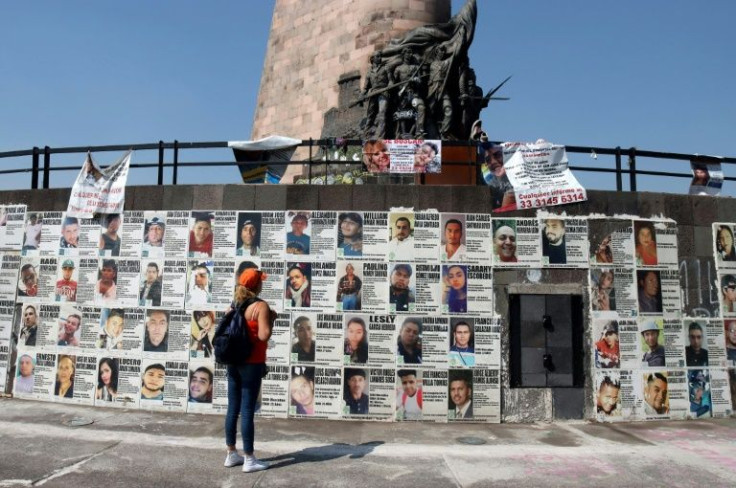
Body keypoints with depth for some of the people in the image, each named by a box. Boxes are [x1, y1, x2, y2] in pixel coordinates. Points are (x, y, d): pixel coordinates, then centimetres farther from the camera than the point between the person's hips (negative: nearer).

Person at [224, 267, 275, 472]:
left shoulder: (234, 304, 9)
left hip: (233, 362, 7)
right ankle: (249, 460, 7)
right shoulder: (261, 306, -13)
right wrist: (271, 319, -5)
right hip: (251, 364, -7)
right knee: (247, 410, -2)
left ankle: (231, 454, 23)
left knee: (233, 408, 13)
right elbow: (264, 335, -21)